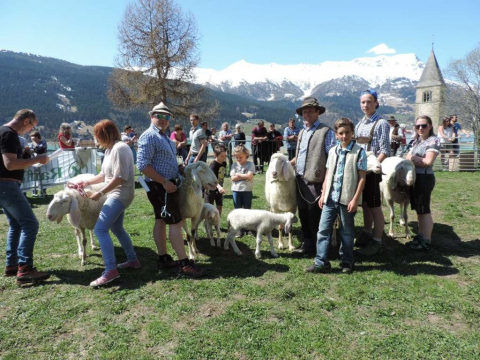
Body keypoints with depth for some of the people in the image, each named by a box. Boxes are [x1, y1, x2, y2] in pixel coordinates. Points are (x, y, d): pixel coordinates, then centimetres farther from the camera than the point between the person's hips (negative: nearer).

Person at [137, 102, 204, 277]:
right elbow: (143, 165, -23)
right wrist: (165, 182, -23)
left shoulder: (164, 136, 16)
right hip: (160, 186, -10)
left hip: (165, 185, 10)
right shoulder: (149, 136, -15)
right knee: (175, 222, -9)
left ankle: (163, 259, 21)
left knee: (161, 221, 13)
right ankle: (184, 264, -5)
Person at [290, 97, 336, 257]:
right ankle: (307, 243, 29)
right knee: (303, 214, 15)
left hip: (315, 181, -7)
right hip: (300, 180, 8)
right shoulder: (301, 132, 17)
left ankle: (314, 247, 15)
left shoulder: (326, 131, -7)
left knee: (314, 216, 1)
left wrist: (327, 181, -18)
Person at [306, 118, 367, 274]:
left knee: (347, 232, 10)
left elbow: (362, 177, -8)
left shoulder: (359, 152, -6)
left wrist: (355, 199, -13)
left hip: (347, 199, -4)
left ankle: (347, 262, 25)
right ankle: (321, 262, 11)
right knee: (323, 229, 3)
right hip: (330, 198, 5)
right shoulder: (332, 151, 9)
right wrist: (323, 194, 9)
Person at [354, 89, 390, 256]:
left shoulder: (381, 123, -6)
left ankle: (376, 242, 10)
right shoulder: (359, 124, 13)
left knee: (374, 206, 0)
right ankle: (367, 234, 31)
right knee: (364, 204, 16)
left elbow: (385, 151, -12)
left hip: (371, 170, -6)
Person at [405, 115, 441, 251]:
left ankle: (426, 241, 8)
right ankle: (420, 236, 25)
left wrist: (413, 159, -5)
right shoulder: (416, 141, 16)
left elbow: (428, 162, -18)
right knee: (418, 209, 14)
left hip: (425, 178, -8)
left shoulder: (433, 140, -9)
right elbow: (408, 158, 12)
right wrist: (411, 158, -10)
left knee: (424, 210, -1)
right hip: (414, 177, 8)